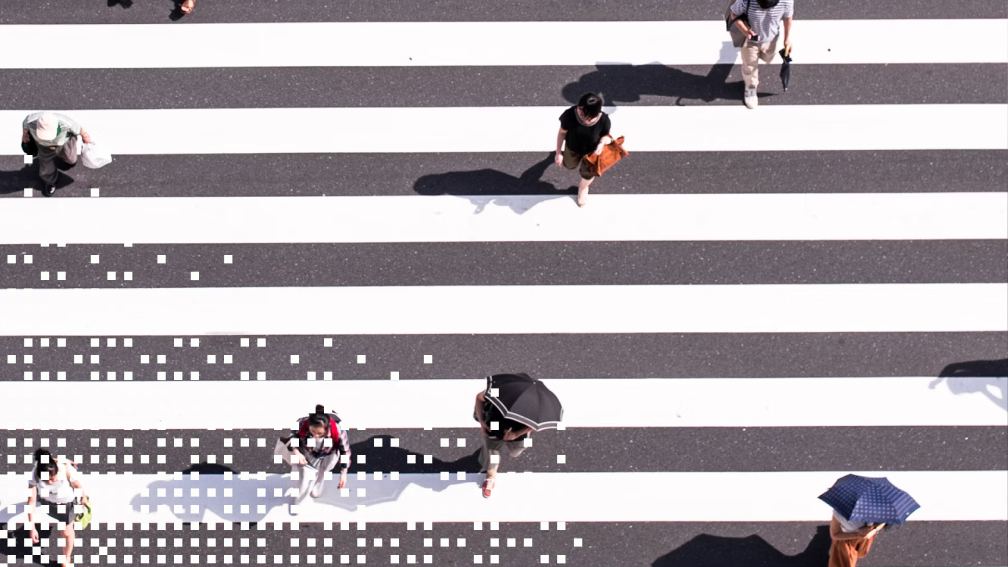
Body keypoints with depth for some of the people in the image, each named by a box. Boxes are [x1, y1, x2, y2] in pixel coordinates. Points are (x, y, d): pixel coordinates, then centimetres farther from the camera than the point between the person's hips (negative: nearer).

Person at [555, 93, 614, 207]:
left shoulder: (603, 120, -38)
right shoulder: (569, 115, -39)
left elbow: (605, 135, -15)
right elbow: (562, 132, -18)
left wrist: (602, 143, -39)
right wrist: (558, 153, -7)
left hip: (591, 152, -1)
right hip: (572, 148, 1)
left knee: (588, 175, 28)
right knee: (569, 165, 35)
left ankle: (583, 187, 66)